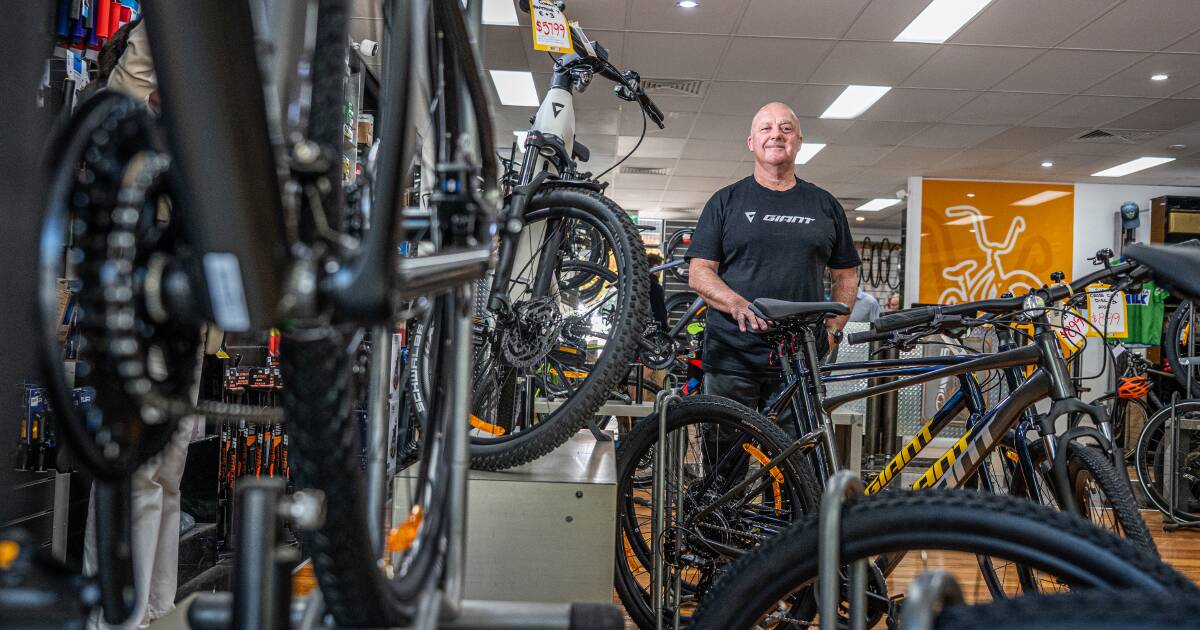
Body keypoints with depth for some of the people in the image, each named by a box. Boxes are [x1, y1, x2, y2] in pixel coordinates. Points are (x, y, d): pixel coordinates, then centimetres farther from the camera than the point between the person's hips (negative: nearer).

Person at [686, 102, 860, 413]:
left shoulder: (825, 206, 14)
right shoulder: (725, 201, 8)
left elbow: (846, 277, 17)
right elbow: (699, 273, 0)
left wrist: (833, 329, 2)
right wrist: (738, 305, -18)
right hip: (731, 358, -1)